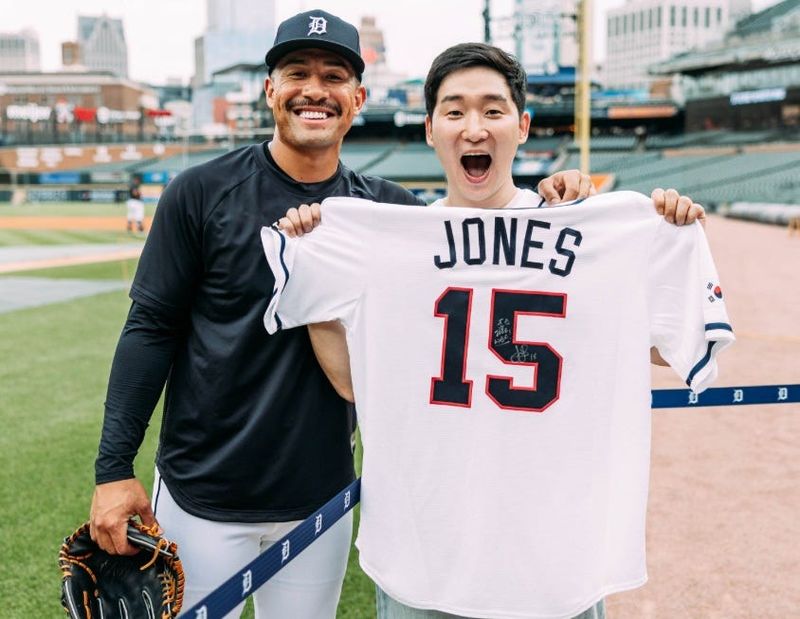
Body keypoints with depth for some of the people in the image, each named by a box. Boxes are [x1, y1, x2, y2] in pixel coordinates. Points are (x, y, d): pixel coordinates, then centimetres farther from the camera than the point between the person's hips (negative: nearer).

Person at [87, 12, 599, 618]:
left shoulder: (387, 208, 0)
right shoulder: (202, 193, -7)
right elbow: (151, 329, -5)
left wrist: (551, 206, -14)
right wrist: (114, 468, -8)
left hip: (320, 500, 2)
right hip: (201, 498, -2)